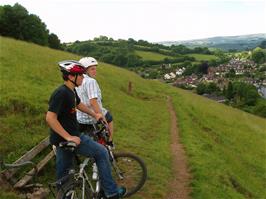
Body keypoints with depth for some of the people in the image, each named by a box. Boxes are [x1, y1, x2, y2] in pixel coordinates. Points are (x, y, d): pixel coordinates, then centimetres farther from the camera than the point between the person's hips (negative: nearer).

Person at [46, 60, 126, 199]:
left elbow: (78, 104, 27)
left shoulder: (71, 91, 7)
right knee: (101, 152, -1)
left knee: (63, 174, 19)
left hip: (64, 139, 9)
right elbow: (50, 118, -27)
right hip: (67, 138, -9)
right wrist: (69, 137, -27)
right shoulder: (61, 93, -23)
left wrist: (94, 114, 30)